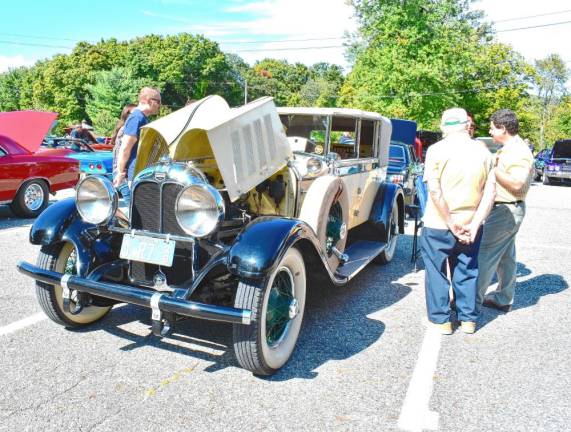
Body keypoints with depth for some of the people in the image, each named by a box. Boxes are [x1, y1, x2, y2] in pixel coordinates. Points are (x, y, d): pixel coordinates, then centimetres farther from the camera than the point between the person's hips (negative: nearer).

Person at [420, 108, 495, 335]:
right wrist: (474, 225, -6)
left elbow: (435, 191, -16)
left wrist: (452, 223, -11)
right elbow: (489, 194, -3)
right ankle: (468, 319, 26)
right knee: (467, 272, 17)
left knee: (437, 272, 10)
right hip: (470, 226, 4)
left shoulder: (437, 149, -10)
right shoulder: (483, 152, 2)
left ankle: (441, 320, 18)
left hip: (438, 225, -3)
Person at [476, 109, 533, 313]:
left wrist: (492, 169, -22)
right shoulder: (509, 148, 14)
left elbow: (517, 184, -26)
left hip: (506, 210, -11)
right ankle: (503, 299, 26)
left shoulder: (518, 152, -18)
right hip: (506, 209, 11)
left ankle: (474, 299, -1)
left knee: (485, 255, -7)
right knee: (505, 256, 16)